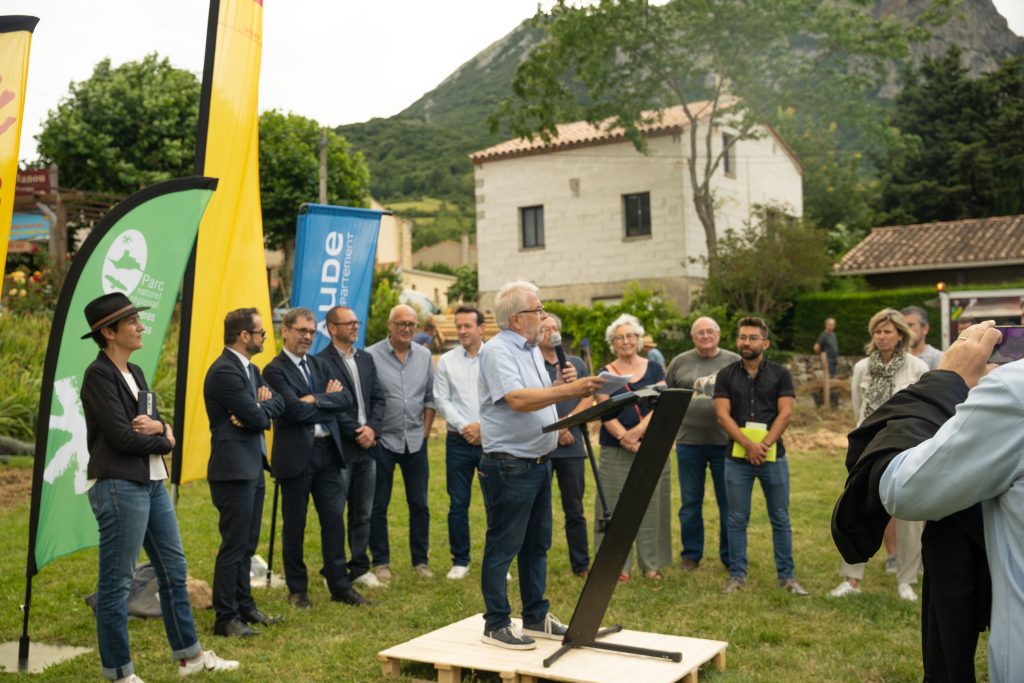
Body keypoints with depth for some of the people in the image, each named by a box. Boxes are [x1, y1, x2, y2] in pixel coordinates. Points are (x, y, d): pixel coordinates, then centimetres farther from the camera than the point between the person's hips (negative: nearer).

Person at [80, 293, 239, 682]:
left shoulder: (134, 373, 14)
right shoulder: (99, 375, -12)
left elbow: (164, 428, 14)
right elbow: (121, 436, -18)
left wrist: (158, 426, -10)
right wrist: (165, 441, -2)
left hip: (152, 483, 9)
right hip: (117, 486, -9)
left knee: (174, 570, 14)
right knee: (116, 582, 1)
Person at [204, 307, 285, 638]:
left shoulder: (250, 369, 15)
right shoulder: (224, 371, -17)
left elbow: (278, 403, 9)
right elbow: (257, 417, -20)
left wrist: (257, 409, -10)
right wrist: (260, 408, 2)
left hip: (253, 467, 10)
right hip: (234, 470, -10)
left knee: (247, 545, 17)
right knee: (234, 545, -4)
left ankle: (244, 605, 27)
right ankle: (226, 618, 4)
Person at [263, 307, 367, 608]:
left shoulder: (319, 365, 13)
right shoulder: (275, 370, -7)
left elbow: (345, 399, 1)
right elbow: (296, 410, -19)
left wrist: (316, 399, -14)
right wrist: (328, 399, -6)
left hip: (327, 451, 6)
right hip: (296, 456, -5)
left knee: (334, 519, 7)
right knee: (294, 524, 7)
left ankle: (339, 585, 16)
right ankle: (297, 589, 20)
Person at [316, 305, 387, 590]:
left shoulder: (366, 358, 13)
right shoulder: (322, 361, -9)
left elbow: (378, 397, 10)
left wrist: (372, 428, -6)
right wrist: (356, 433, -13)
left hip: (367, 447, 6)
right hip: (339, 447, -6)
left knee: (363, 514, 13)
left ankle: (360, 568, 23)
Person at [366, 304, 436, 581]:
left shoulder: (424, 356, 5)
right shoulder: (371, 356, -8)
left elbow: (430, 397, 11)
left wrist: (425, 431, 6)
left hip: (415, 441, 4)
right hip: (383, 441, -4)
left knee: (419, 504, 9)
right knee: (378, 506, 5)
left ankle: (420, 560, 21)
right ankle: (381, 561, 18)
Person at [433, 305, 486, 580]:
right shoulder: (446, 361, 5)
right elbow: (441, 400, 2)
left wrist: (483, 426, -10)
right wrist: (465, 427, -8)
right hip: (459, 441, 1)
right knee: (458, 504, 6)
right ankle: (460, 560, 18)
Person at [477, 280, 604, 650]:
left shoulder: (532, 351, 15)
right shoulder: (496, 351, -15)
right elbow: (518, 399, -27)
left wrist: (560, 384, 1)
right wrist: (569, 390, -30)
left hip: (539, 462, 9)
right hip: (509, 464, -9)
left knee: (537, 544, 16)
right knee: (503, 547, 0)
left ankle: (536, 616, 27)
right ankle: (496, 624, 10)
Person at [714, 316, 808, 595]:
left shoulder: (780, 374, 4)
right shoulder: (726, 375, 5)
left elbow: (785, 413, -4)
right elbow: (723, 415, -4)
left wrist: (765, 444, -16)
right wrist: (747, 445, -16)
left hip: (773, 455, 0)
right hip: (737, 457, 0)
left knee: (781, 519, 6)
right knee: (737, 519, 5)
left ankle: (786, 575, 15)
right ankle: (737, 575, 14)